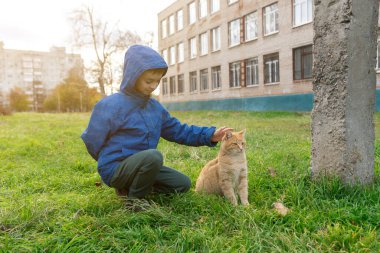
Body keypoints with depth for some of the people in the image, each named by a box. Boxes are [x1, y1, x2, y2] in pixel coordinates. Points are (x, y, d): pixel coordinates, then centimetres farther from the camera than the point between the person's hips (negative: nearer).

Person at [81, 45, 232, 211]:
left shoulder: (155, 107, 4)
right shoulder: (111, 105, -18)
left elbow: (178, 131, 6)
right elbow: (92, 141, -10)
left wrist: (210, 135, -5)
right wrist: (112, 162, 4)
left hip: (140, 164, 7)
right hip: (115, 168, -7)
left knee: (182, 184, 5)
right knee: (153, 156, -36)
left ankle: (130, 187, 11)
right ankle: (134, 199, -9)